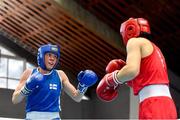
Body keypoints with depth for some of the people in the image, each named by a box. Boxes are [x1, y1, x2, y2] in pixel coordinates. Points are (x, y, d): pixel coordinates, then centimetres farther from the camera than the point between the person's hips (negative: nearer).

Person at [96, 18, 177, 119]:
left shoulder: (135, 41, 4)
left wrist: (111, 80, 1)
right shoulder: (153, 48, 31)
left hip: (153, 104, -9)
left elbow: (132, 70, -15)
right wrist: (126, 78, 27)